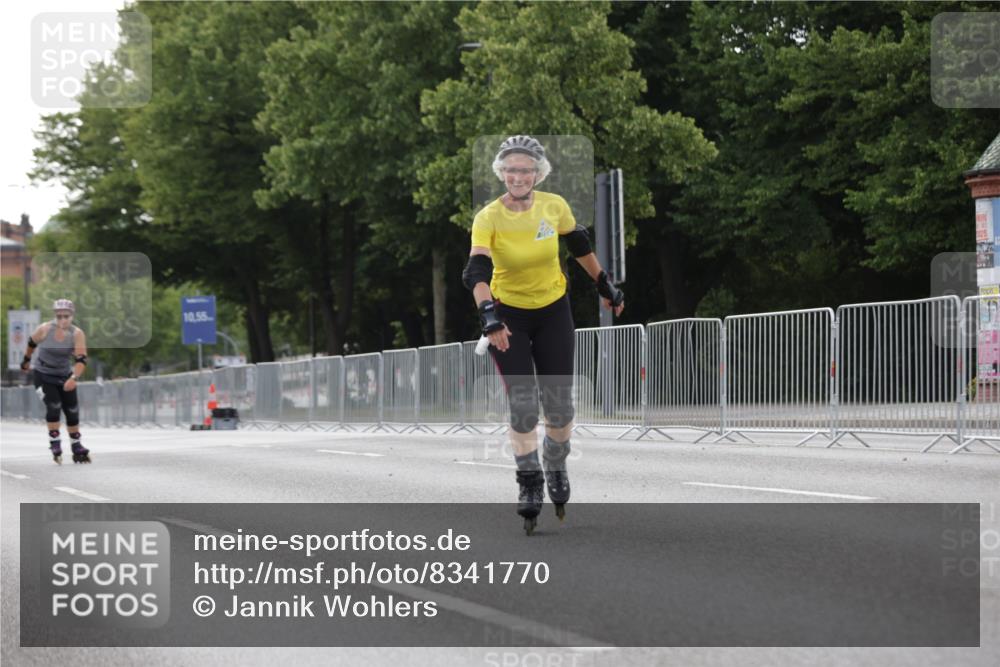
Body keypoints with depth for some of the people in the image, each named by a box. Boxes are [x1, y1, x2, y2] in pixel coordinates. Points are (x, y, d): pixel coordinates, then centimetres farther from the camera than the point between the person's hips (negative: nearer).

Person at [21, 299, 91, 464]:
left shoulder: (77, 334, -20)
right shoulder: (44, 329, -19)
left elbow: (81, 359, -26)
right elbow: (32, 343, 3)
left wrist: (74, 378, -42)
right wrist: (26, 359, 19)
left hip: (65, 376, 2)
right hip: (43, 375, -2)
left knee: (72, 411, 5)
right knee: (53, 406, -18)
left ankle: (77, 448, 19)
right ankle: (55, 444, -8)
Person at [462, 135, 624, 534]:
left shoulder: (554, 206, -12)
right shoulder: (488, 218, -21)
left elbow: (580, 246, 6)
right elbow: (477, 272, -33)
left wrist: (605, 285, 15)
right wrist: (488, 315, -48)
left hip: (553, 311, 2)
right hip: (508, 315, -2)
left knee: (559, 404, 1)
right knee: (522, 404, -8)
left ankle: (556, 469, 28)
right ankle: (529, 482, 8)